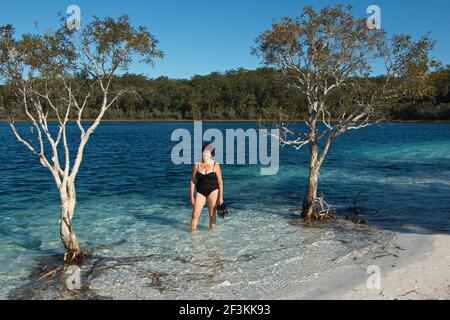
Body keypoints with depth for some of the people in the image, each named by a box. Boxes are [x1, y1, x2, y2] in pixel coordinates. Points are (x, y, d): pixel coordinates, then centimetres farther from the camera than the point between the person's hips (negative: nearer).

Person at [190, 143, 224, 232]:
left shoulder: (215, 165, -5)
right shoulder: (197, 165, -1)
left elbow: (220, 182, -1)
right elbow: (193, 181, 5)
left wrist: (221, 197, -4)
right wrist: (191, 196, 3)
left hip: (213, 191, -1)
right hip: (200, 192, 2)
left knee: (212, 214, 7)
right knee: (195, 215, -3)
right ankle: (192, 232, 11)